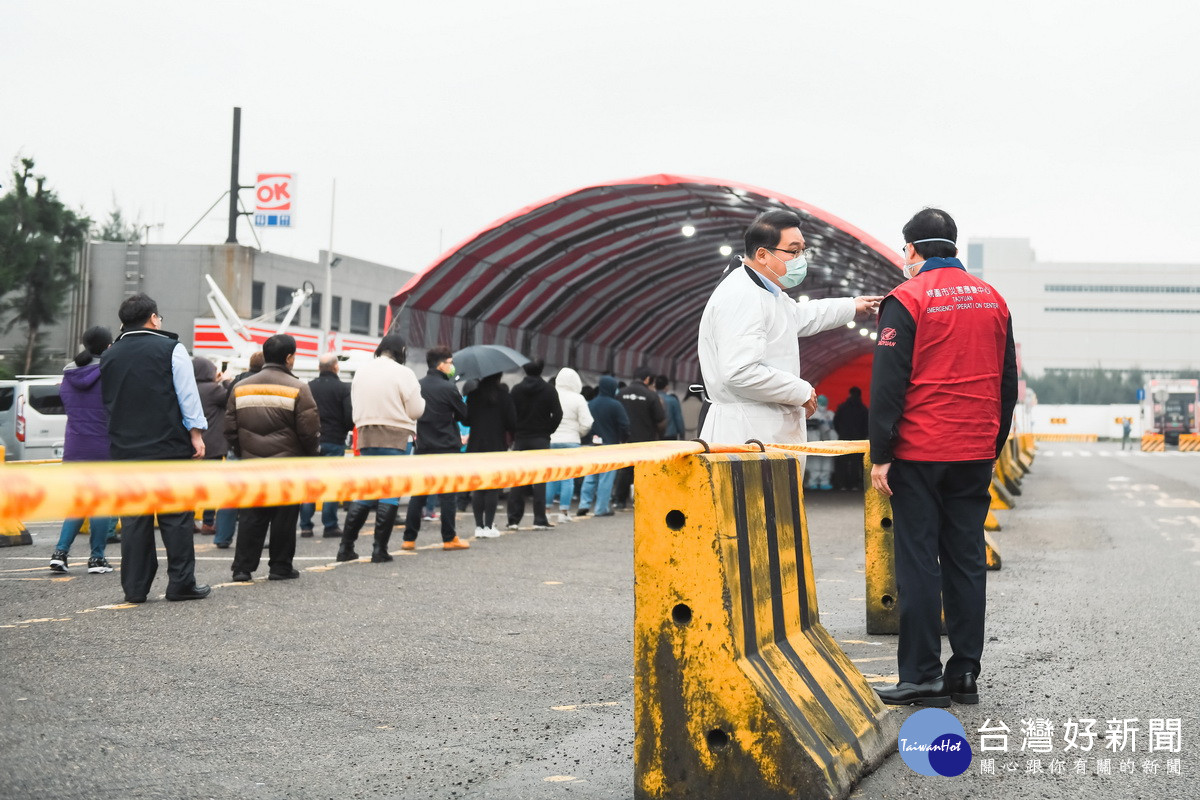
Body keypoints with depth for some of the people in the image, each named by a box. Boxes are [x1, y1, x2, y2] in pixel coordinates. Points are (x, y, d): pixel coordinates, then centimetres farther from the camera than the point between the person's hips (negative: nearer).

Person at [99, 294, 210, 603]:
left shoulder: (109, 356, 13)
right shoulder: (170, 348, -3)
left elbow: (107, 402, 19)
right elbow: (188, 395, -7)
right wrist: (196, 433, -4)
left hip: (125, 450, 5)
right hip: (170, 449, -4)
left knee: (133, 519, 6)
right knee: (176, 517, 1)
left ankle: (135, 587, 6)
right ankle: (181, 583, 0)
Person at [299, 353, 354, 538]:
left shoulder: (308, 387, 4)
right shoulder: (343, 388, -7)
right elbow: (351, 416, -10)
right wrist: (345, 429, 10)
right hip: (334, 442, -3)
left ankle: (305, 526, 7)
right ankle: (330, 526, 1)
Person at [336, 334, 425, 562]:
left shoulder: (360, 372, 8)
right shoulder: (402, 373, -9)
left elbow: (355, 406, 14)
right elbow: (416, 410, -7)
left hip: (366, 438, 5)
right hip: (394, 439, -5)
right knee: (390, 492, 1)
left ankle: (346, 546, 9)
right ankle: (380, 548, 0)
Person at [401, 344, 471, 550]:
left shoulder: (418, 386, 5)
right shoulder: (448, 388, -11)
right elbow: (465, 416, -3)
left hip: (423, 447, 5)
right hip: (447, 448, -5)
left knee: (418, 494, 8)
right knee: (448, 494, 1)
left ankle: (409, 538, 7)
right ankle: (449, 538, 3)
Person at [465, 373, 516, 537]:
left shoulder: (473, 395, 2)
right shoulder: (503, 395, -6)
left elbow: (466, 420, 7)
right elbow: (511, 421, -6)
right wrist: (511, 435, 13)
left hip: (475, 446, 3)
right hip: (496, 447, -3)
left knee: (477, 489, 7)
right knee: (493, 488, 1)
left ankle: (479, 526, 4)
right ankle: (488, 526, -4)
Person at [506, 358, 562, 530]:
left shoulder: (516, 390, 2)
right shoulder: (548, 390, -2)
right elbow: (557, 415, -6)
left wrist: (514, 434, 8)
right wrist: (547, 431, 7)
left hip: (520, 440, 2)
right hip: (541, 440, -2)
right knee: (540, 479, 0)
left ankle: (513, 520, 4)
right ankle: (539, 520, -4)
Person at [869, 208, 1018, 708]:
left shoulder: (907, 299, -8)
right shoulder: (993, 300, 11)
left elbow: (888, 383, -11)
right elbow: (1008, 383, 15)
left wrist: (880, 455, -8)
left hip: (919, 454, -5)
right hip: (975, 455, 5)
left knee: (918, 562, -2)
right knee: (966, 561, 9)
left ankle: (922, 676, -2)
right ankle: (965, 673, 12)